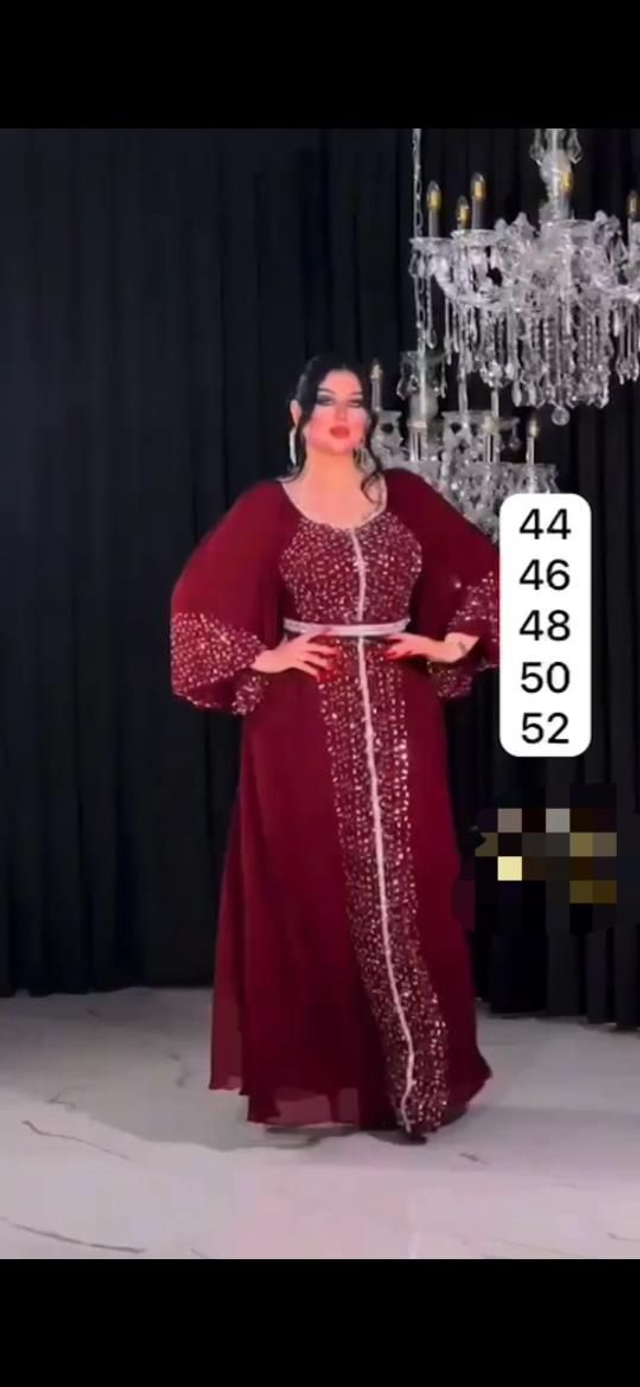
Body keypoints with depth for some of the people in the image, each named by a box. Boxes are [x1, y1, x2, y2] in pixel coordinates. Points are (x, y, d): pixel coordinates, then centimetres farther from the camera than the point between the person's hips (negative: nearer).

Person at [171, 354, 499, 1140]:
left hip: (397, 720, 2)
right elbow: (199, 600, 1)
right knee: (311, 894, 1)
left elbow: (485, 572, 14)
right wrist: (261, 659, -7)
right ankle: (313, 1074, 12)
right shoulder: (268, 508, 2)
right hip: (306, 728, -2)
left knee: (406, 891, 3)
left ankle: (417, 1071, 13)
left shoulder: (406, 498, 8)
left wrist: (455, 644, 2)